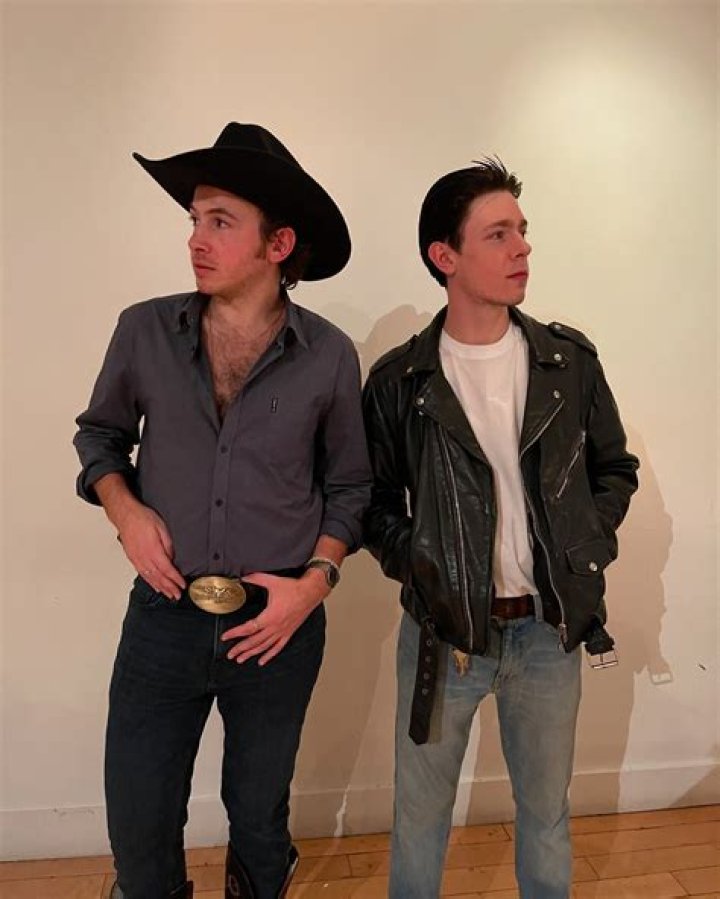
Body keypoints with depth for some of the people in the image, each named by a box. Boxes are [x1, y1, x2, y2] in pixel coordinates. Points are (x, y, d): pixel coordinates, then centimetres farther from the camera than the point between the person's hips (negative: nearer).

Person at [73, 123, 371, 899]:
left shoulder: (328, 355, -8)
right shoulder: (144, 331, -5)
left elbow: (349, 484, 3)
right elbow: (99, 431, 10)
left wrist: (318, 579, -10)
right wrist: (125, 510, -7)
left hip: (279, 623, 0)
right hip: (163, 616, 1)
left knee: (259, 813, 21)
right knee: (138, 821, 14)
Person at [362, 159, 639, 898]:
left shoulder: (570, 360, -2)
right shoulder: (399, 380, -7)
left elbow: (615, 468, 8)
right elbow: (373, 498, 0)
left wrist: (589, 551, -4)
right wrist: (412, 562, -14)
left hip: (550, 627, 2)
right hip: (443, 629, -1)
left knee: (546, 810, 22)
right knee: (421, 811, 17)